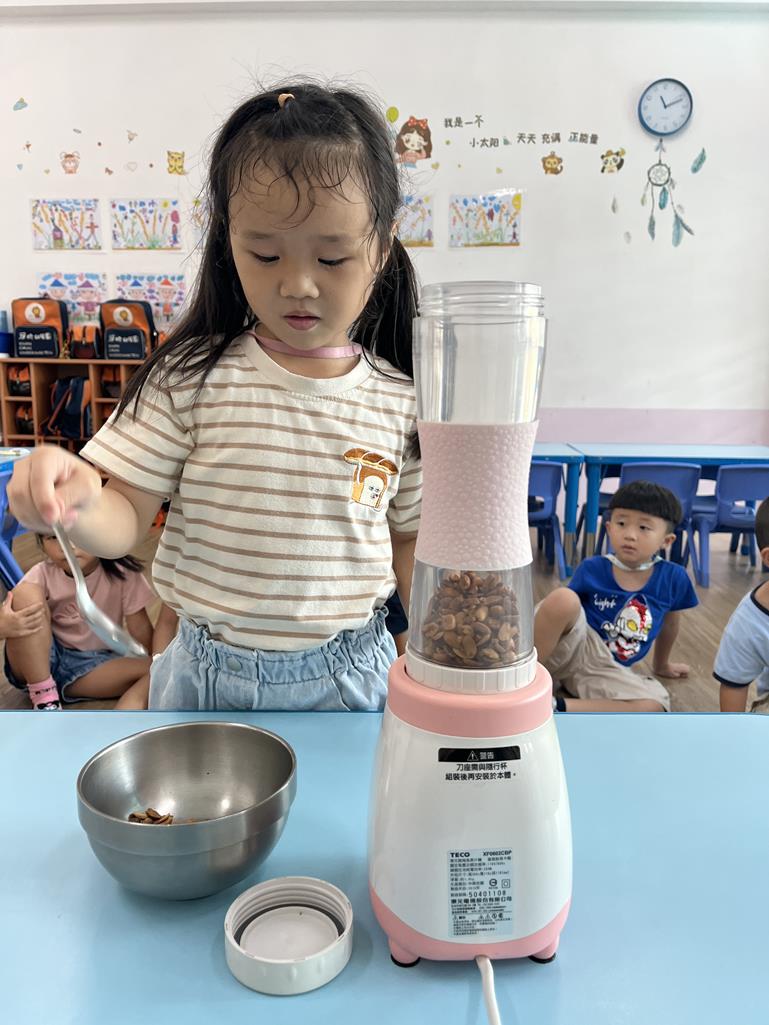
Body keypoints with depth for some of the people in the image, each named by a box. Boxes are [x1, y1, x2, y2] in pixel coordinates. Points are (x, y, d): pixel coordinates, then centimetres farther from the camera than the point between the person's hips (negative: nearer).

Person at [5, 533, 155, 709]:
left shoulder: (121, 573, -11)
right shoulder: (42, 575, -10)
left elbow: (141, 630, -11)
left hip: (94, 665, 0)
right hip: (38, 664, 0)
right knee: (26, 593, -25)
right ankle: (45, 702, -20)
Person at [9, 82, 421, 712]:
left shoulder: (401, 401, -7)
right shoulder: (192, 378, -11)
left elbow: (410, 540, 3)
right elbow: (126, 523, -9)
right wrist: (79, 501, -30)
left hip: (348, 676, 1)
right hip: (205, 677, 0)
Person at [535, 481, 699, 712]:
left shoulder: (674, 578, -4)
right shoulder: (591, 568, -6)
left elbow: (670, 622, 15)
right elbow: (564, 608, 4)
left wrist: (662, 664, 30)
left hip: (607, 670, 2)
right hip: (571, 648, -2)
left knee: (653, 708, -28)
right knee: (563, 597, -34)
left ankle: (555, 707, -23)